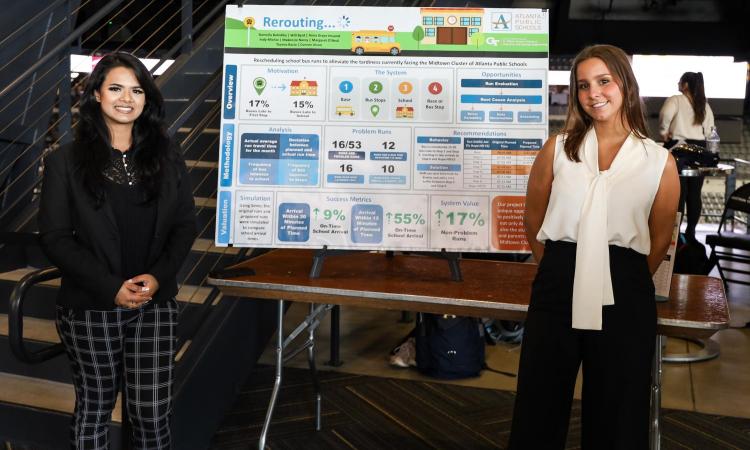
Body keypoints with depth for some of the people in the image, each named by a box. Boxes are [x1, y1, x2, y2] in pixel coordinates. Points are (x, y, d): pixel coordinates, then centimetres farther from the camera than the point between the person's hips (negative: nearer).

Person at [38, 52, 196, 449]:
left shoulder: (166, 156, 7)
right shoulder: (65, 162, -1)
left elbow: (185, 225, 6)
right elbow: (55, 237, -5)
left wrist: (158, 276, -11)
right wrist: (111, 287, -14)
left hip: (154, 306, 1)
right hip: (89, 308, -1)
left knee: (153, 415, 1)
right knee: (94, 408, 13)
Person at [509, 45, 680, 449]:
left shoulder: (660, 161, 1)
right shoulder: (558, 149, 4)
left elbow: (660, 240, 9)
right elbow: (533, 219, 12)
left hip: (623, 298, -1)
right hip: (558, 289, 1)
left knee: (615, 416, 12)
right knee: (539, 410, 10)